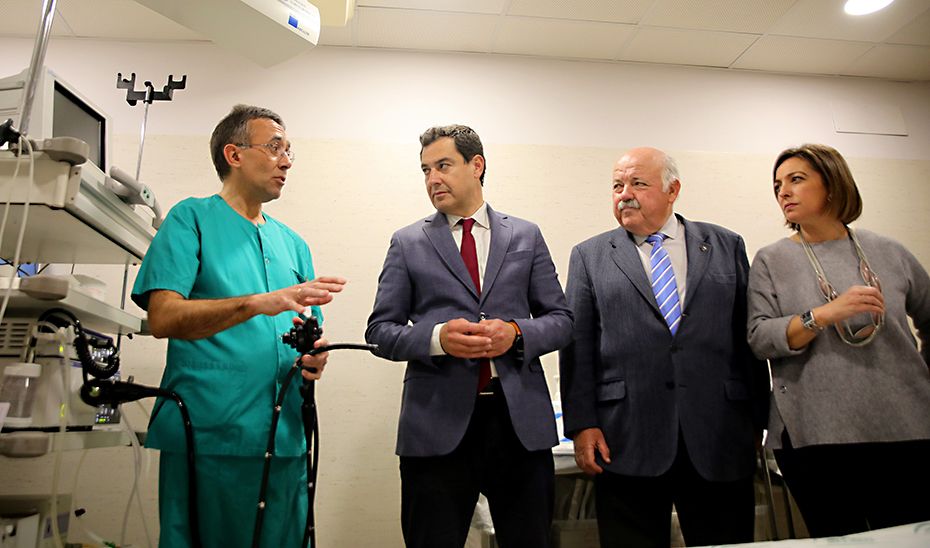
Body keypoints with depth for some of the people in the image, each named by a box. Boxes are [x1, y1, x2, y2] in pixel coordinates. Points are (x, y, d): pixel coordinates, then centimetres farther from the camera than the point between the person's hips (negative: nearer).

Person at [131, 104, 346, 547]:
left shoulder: (293, 244, 18)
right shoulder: (192, 218, 2)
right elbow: (163, 317, -12)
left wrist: (315, 355, -4)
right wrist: (258, 302, -24)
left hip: (283, 439, 5)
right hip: (207, 434, -5)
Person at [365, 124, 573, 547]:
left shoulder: (526, 237, 9)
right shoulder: (407, 243, 6)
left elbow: (561, 319, 9)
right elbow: (380, 331, 3)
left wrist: (516, 333, -12)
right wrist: (437, 337, -16)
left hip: (520, 417, 2)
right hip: (438, 421, -1)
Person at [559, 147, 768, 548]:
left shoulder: (727, 246, 11)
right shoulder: (589, 256, 7)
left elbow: (750, 336, 10)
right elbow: (578, 346, 2)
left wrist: (758, 418, 7)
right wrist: (581, 424, -6)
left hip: (720, 440, 2)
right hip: (626, 444, -1)